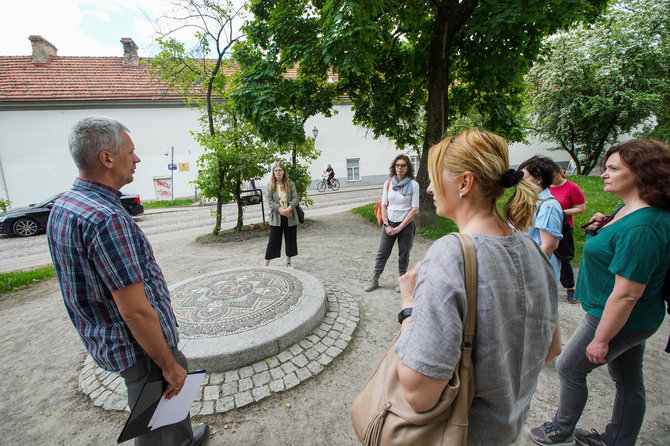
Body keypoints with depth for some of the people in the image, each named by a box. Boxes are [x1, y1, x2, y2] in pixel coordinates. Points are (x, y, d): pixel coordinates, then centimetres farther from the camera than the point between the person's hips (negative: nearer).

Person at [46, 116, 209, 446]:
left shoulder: (61, 207, 2)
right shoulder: (106, 218, -30)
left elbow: (82, 286, 11)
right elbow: (135, 311, -29)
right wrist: (169, 365, -15)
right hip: (139, 348, -9)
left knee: (174, 389, 30)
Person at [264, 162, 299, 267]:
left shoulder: (290, 184, 3)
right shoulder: (270, 185, 2)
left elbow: (295, 198, -3)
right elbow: (269, 201, -4)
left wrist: (288, 209, -20)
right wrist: (280, 209, -18)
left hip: (290, 217, 1)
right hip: (276, 217, -1)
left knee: (291, 240, 11)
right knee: (273, 241, 2)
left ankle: (288, 262, 29)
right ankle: (266, 265, 13)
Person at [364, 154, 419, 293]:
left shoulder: (413, 184, -5)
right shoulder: (388, 184, 3)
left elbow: (414, 210, -8)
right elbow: (384, 206, 5)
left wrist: (399, 228, -11)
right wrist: (387, 225, -5)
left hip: (406, 224, -2)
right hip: (389, 223, 2)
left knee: (404, 255, 9)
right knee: (382, 253, 8)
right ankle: (374, 280, 22)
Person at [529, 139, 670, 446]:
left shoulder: (640, 227, -30)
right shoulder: (633, 209, 0)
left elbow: (626, 294, -29)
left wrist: (601, 339, -21)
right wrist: (606, 229, -1)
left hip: (616, 319, -9)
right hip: (634, 318, 9)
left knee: (570, 367, 10)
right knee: (628, 380, 23)